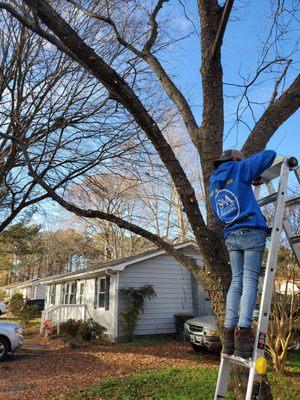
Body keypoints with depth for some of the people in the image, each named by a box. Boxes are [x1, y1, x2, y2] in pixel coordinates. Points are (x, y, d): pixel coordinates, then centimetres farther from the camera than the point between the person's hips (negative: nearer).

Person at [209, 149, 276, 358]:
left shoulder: (214, 184, 21)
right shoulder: (240, 169, 5)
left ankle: (229, 330, 2)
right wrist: (257, 175, 19)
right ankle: (243, 330, -18)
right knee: (250, 280, -9)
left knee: (236, 281, 6)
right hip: (252, 232, -5)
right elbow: (270, 154, 4)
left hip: (231, 236, 6)